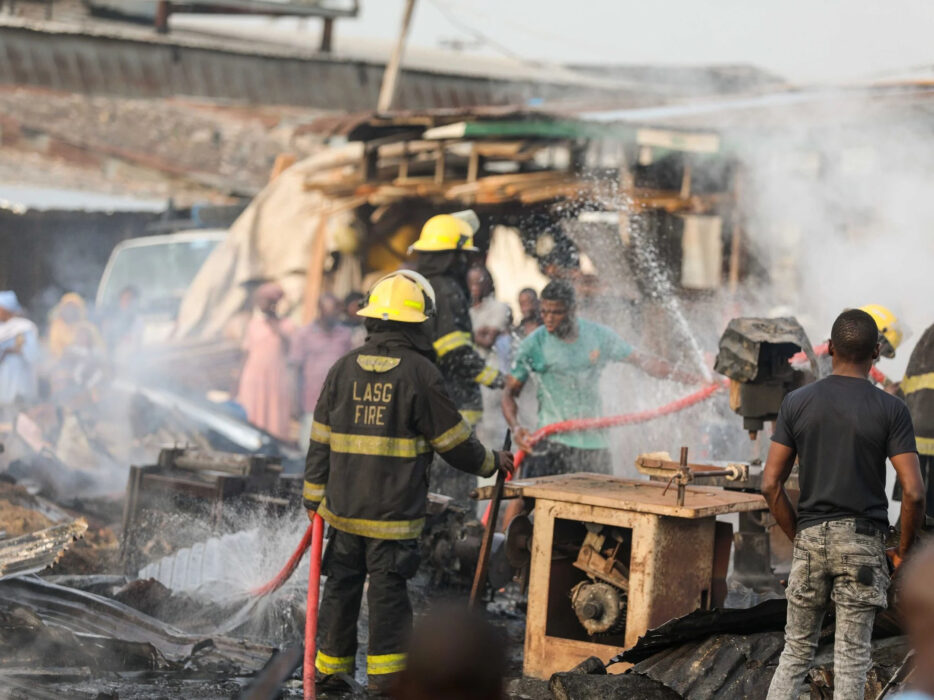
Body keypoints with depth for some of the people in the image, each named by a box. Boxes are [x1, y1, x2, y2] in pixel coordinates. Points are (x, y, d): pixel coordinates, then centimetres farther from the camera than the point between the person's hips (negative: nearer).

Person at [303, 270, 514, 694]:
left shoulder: (345, 368, 3)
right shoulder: (420, 374, -11)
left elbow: (320, 440, 7)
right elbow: (455, 441, -5)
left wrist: (314, 496, 14)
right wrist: (490, 463, 13)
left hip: (344, 505, 4)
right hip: (394, 511, -4)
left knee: (342, 582, 13)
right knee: (388, 587, 1)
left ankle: (331, 666, 20)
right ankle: (385, 674, 3)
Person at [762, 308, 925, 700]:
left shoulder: (796, 403, 1)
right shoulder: (890, 411, -6)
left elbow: (771, 484, 0)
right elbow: (913, 492, -12)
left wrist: (797, 537, 12)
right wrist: (904, 550, 2)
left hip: (810, 539, 2)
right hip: (863, 544, -2)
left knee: (797, 650, 13)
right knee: (852, 656, 3)